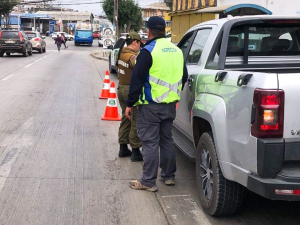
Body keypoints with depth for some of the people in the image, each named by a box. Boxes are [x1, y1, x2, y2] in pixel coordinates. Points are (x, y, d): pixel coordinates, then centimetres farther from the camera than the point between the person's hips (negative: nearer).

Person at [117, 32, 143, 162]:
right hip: (132, 91, -9)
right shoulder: (133, 57, -20)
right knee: (136, 122, 0)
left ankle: (123, 148, 27)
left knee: (125, 119, 19)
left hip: (121, 88, 9)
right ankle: (135, 152, 7)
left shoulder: (121, 53, 6)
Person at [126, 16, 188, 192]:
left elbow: (137, 79, -14)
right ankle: (169, 176, 26)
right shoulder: (177, 51, 10)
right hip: (170, 105, 7)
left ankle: (148, 182, 4)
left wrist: (130, 104, -8)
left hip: (150, 106, -7)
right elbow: (184, 77, 19)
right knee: (167, 140, 17)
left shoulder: (148, 51, -13)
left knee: (150, 143, -1)